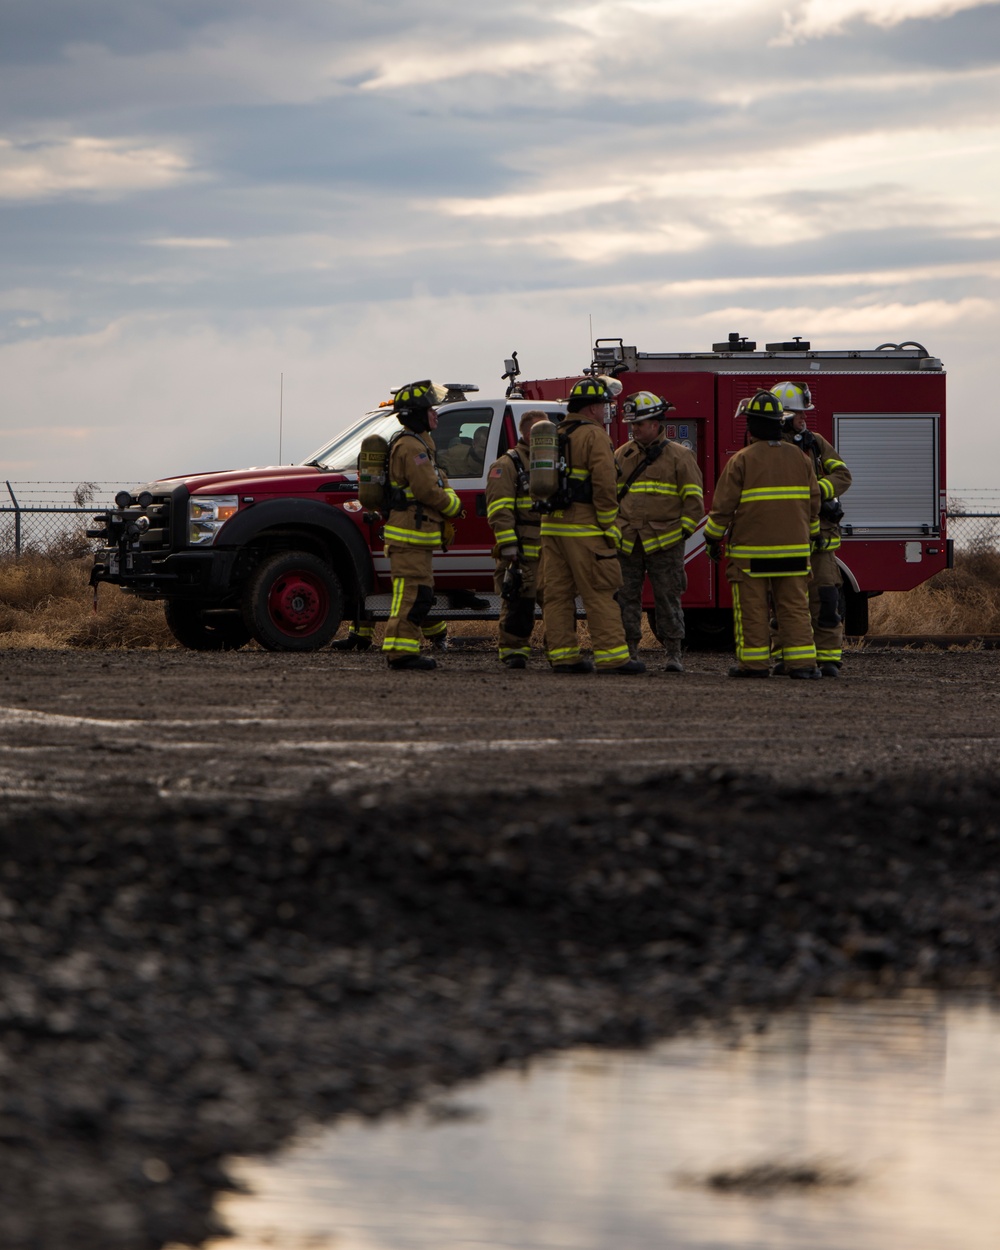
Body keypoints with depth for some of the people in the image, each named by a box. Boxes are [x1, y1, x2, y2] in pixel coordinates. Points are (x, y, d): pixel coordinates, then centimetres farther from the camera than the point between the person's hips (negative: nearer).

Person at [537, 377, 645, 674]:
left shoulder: (554, 435, 17)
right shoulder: (593, 436, -9)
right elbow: (604, 484, -17)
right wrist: (610, 527, -12)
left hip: (551, 527, 8)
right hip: (584, 528, -8)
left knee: (557, 593, 7)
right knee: (600, 593, -6)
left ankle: (562, 654, 7)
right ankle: (612, 656, -8)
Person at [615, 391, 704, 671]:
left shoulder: (679, 456, 4)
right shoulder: (621, 456, 13)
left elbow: (694, 499, 3)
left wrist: (684, 530, -3)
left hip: (664, 543, -3)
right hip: (626, 543, 3)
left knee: (668, 597, -2)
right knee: (626, 597, 1)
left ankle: (673, 654, 2)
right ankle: (628, 651, 7)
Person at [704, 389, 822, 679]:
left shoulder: (742, 460, -7)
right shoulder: (798, 457, 7)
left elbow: (723, 505, -6)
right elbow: (813, 503, 13)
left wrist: (713, 538, 5)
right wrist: (811, 534, 25)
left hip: (751, 549, -4)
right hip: (794, 549, 4)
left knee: (752, 608, 1)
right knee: (795, 606, 4)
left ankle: (754, 662, 2)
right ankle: (801, 662, -1)